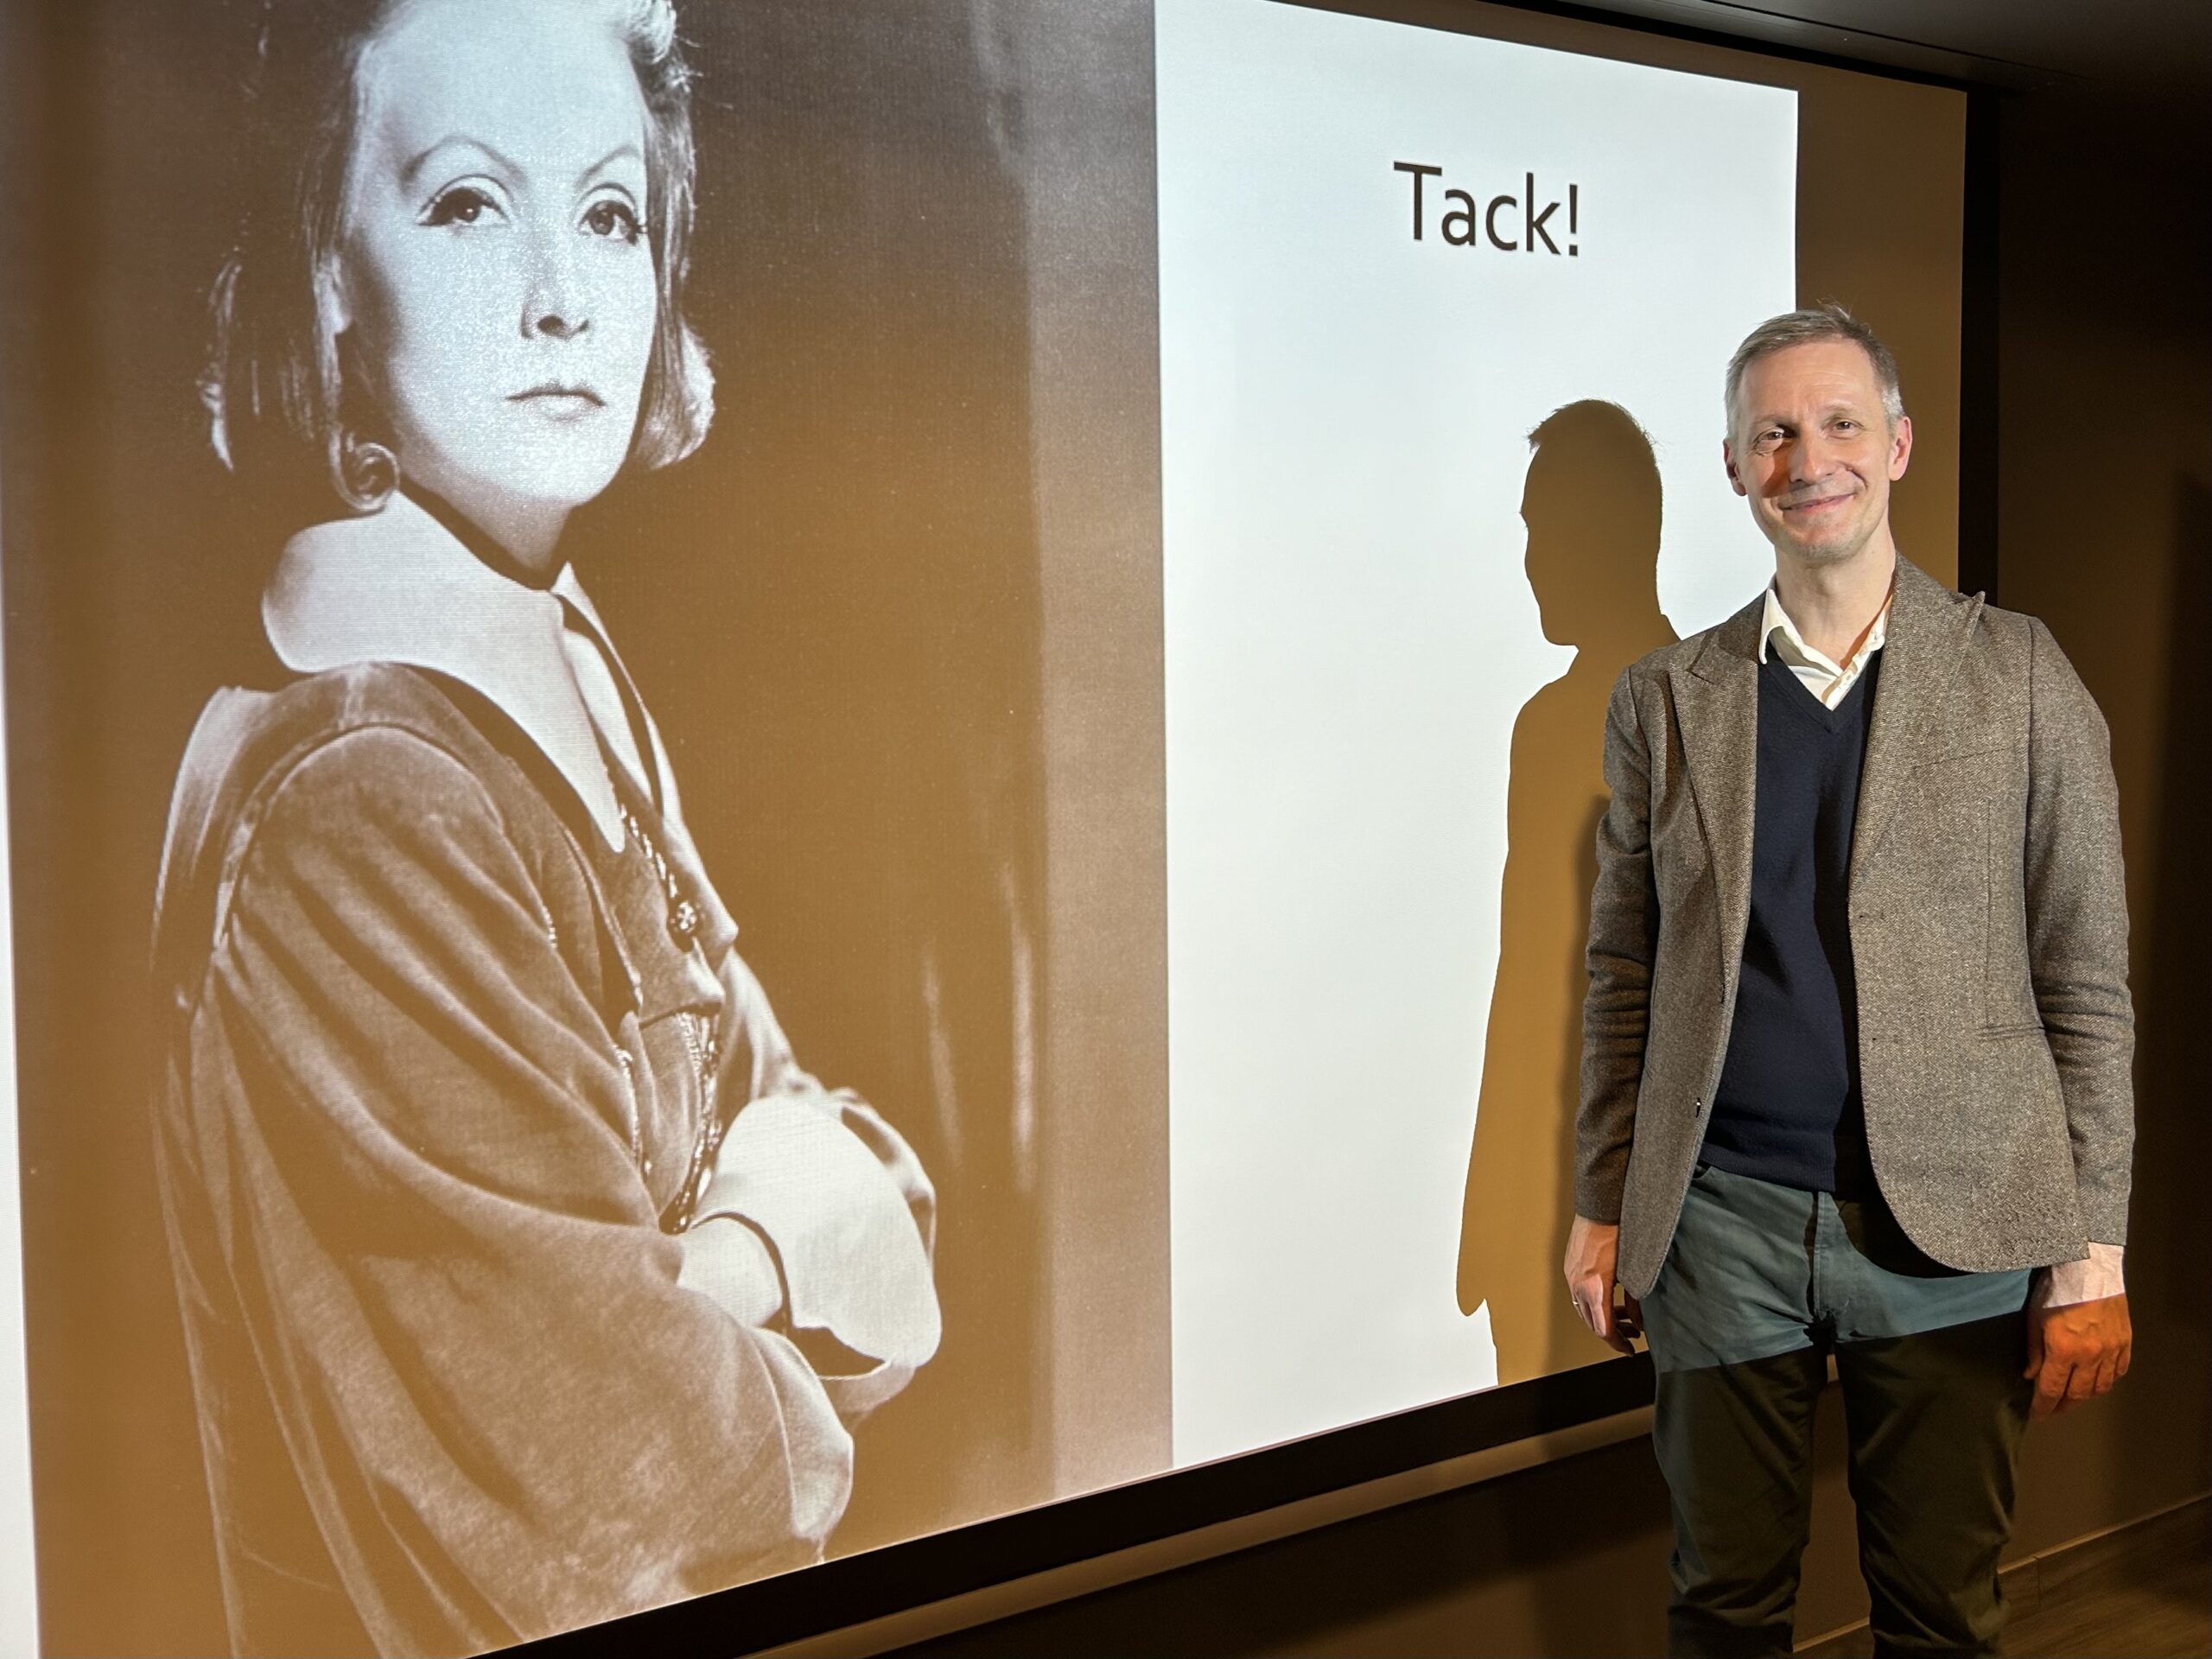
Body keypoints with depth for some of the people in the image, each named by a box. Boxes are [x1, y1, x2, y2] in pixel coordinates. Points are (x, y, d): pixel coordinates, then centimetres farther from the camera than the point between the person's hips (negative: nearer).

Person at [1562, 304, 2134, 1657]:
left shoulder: (2019, 674, 1)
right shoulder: (1665, 699, 6)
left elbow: (2087, 981, -1)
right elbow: (1625, 979, 8)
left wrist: (2093, 1255, -4)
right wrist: (1602, 1210, 5)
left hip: (1954, 1227, -1)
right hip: (1722, 1224, 1)